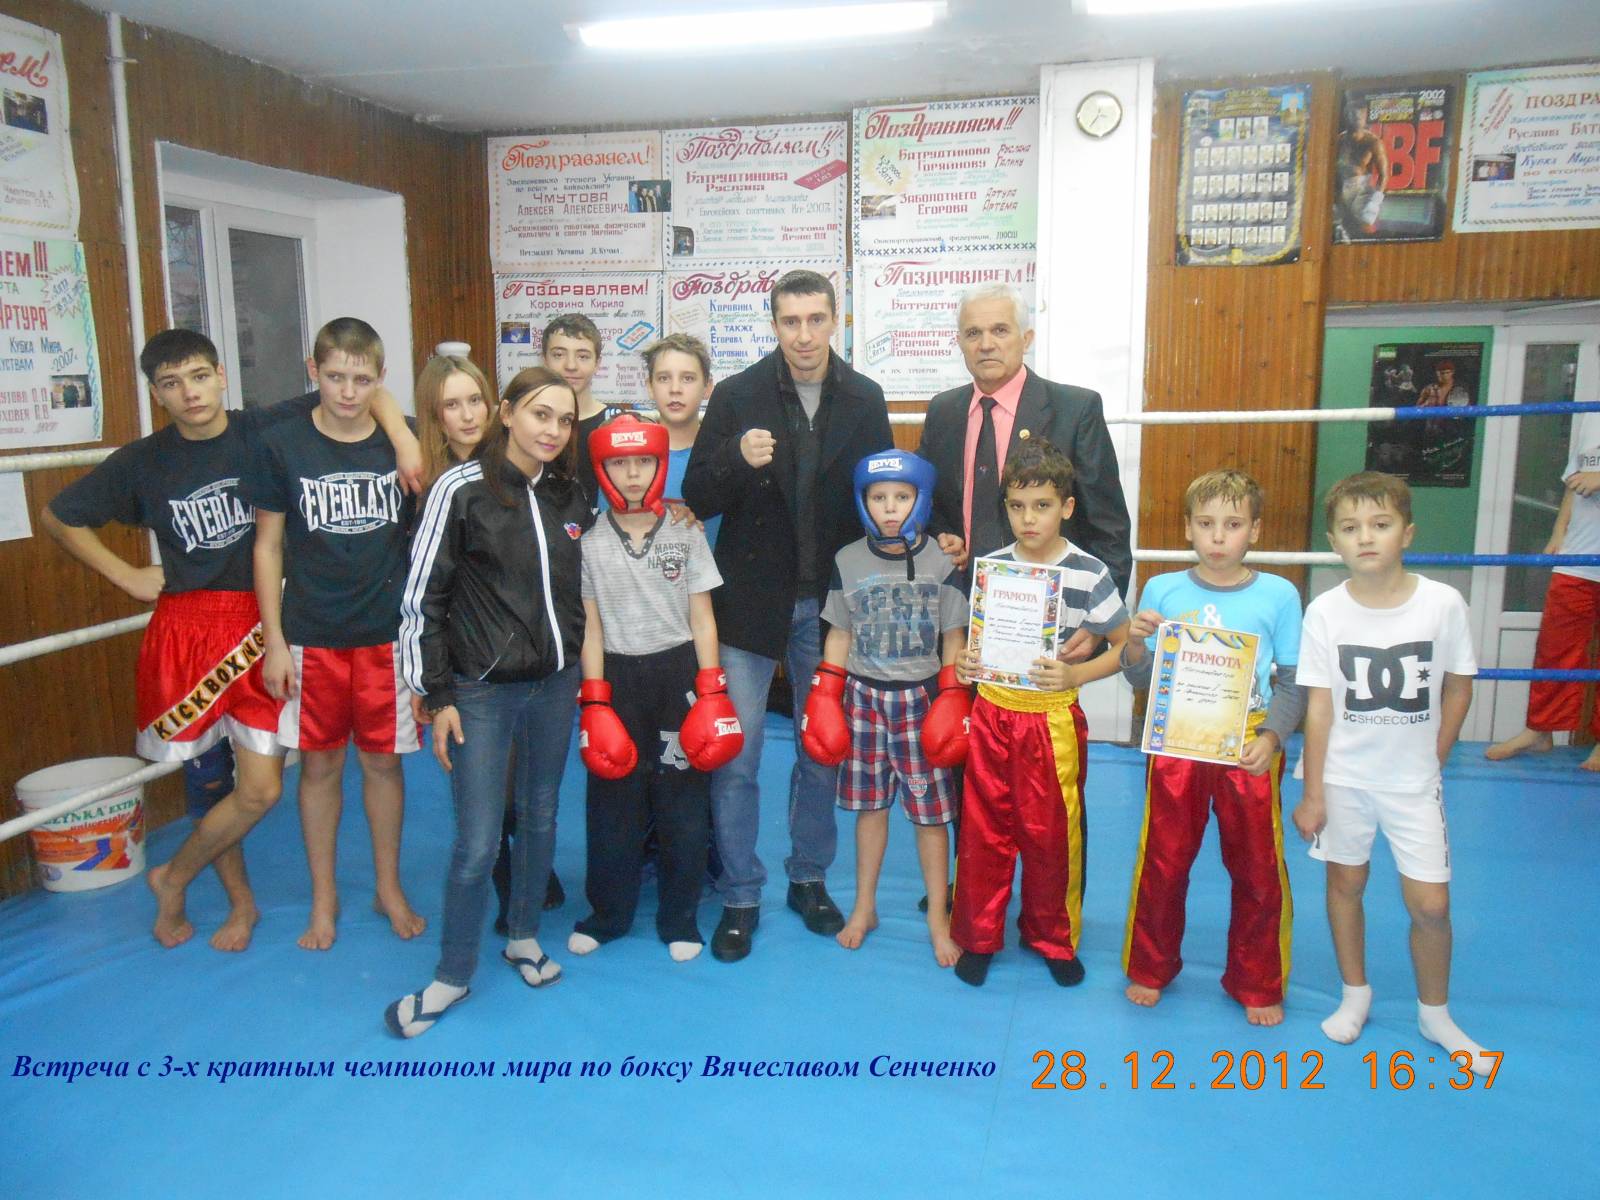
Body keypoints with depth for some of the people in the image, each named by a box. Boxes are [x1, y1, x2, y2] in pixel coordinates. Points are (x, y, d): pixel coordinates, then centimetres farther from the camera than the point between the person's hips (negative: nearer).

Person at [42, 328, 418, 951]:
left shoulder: (265, 430, -4)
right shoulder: (143, 462, 1)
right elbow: (59, 516, 14)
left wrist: (402, 438, -20)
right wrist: (125, 575, 5)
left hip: (260, 627, -1)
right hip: (186, 633, 1)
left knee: (260, 788, -3)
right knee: (208, 783, 9)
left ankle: (171, 879, 24)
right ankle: (242, 902, 32)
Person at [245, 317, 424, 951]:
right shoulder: (281, 444, -4)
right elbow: (268, 546, 1)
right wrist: (274, 641, -2)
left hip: (388, 635, 1)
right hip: (312, 637, 0)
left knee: (383, 760, 11)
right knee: (319, 765, 10)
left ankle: (390, 888, 29)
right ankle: (324, 899, 27)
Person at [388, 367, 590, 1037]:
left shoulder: (569, 494, 5)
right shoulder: (462, 490, -10)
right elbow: (422, 600, -8)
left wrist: (585, 674, 13)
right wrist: (436, 696, -9)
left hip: (555, 685, 5)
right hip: (483, 693, -5)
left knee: (541, 818, 16)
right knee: (478, 843, -1)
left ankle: (523, 937, 37)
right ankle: (453, 975, 19)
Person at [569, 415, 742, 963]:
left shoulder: (687, 535, 0)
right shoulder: (588, 542, 0)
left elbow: (702, 619, 2)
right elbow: (590, 627, 2)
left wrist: (711, 692, -4)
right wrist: (595, 702, -4)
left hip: (678, 674, 0)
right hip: (617, 677, 0)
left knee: (684, 803, 5)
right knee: (612, 803, 8)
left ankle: (679, 917, 22)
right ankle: (608, 913, 27)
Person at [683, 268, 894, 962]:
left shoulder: (865, 401, 1)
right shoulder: (737, 396, -5)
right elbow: (697, 501, -5)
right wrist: (736, 458, -25)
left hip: (830, 602, 2)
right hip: (750, 599, -2)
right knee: (734, 754, 1)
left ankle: (809, 877, 32)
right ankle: (740, 895, 18)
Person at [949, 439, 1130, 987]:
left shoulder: (1089, 574, -8)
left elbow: (1125, 646, -4)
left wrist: (1073, 674, -19)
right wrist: (966, 663, -8)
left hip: (1053, 719, -2)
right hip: (992, 713, 3)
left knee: (1051, 833, 8)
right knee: (984, 829, 9)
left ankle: (1054, 938, 28)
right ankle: (977, 935, 26)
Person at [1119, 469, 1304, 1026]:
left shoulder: (1278, 596, -3)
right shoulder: (1162, 591, -1)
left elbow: (1293, 682, 0)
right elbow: (1141, 680, 4)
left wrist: (1272, 738, -14)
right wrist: (1136, 642, -16)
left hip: (1249, 750, 0)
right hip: (1176, 747, 0)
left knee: (1259, 872, 9)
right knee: (1162, 864, 11)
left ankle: (1257, 985, 31)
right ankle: (1150, 968, 33)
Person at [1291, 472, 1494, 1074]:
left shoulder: (1443, 603, -12)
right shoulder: (1324, 611, -11)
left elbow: (1458, 689, 2)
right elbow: (1319, 706, -7)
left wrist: (1432, 761, 3)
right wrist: (1312, 794, -6)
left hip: (1414, 781, 0)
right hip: (1344, 779, 0)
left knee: (1430, 904, 2)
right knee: (1345, 883, 12)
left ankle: (1435, 1013, 27)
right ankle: (1355, 994, 34)